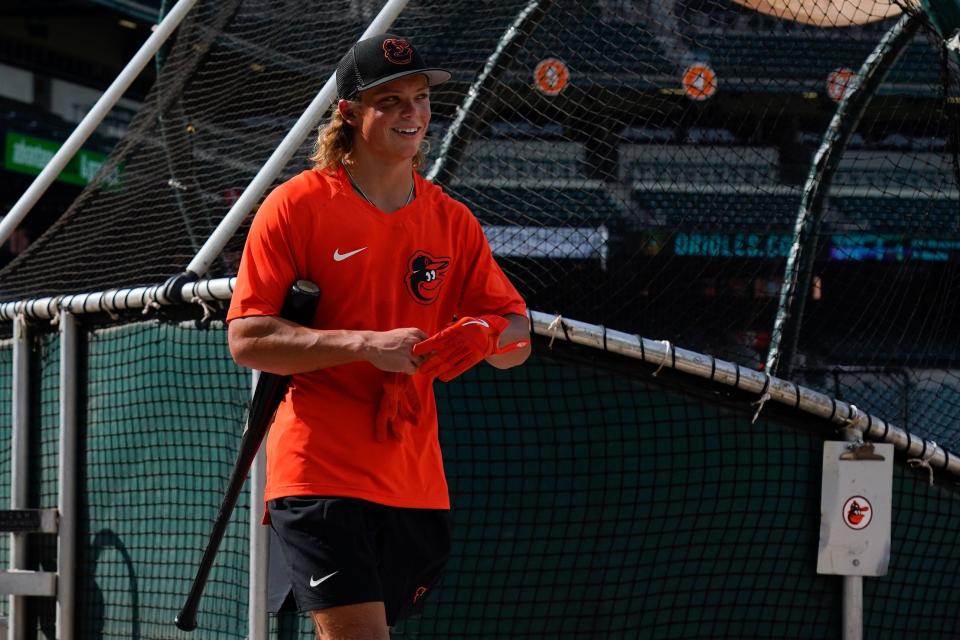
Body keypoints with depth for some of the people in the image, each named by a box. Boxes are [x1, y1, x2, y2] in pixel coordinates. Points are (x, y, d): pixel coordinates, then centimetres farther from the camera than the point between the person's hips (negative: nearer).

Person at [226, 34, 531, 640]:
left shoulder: (452, 221, 11)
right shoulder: (297, 205, -2)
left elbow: (518, 341, 11)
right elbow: (246, 339, -8)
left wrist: (485, 335, -14)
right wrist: (365, 345, -19)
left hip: (416, 485, 5)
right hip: (318, 470, -5)